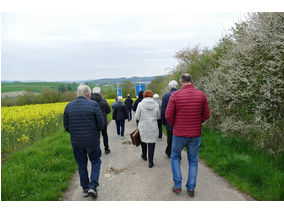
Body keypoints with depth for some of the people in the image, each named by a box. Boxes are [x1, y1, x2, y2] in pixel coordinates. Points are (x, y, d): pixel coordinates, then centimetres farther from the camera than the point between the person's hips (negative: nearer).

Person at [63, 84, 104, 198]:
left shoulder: (69, 106, -2)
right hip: (92, 141, -3)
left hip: (76, 142, 3)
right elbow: (101, 124, -10)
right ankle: (93, 186, 6)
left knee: (82, 165, 17)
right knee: (96, 162, 17)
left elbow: (66, 126, 2)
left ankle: (85, 189, 26)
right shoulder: (94, 105, -12)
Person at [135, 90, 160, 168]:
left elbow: (137, 116, -4)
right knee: (151, 143, 4)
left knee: (143, 141, 22)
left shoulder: (140, 104, -8)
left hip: (143, 127, 0)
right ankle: (150, 162, 5)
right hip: (153, 127, 0)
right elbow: (158, 116, 6)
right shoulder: (156, 104, -2)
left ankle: (144, 156, 39)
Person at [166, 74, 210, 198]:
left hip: (179, 134, -2)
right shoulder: (201, 95, -5)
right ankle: (191, 189, 22)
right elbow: (206, 115, 1)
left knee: (175, 157, 21)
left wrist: (174, 125, 7)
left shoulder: (175, 95, -11)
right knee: (193, 161, 17)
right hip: (195, 135, 2)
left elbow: (168, 115, -11)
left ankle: (177, 185, 20)